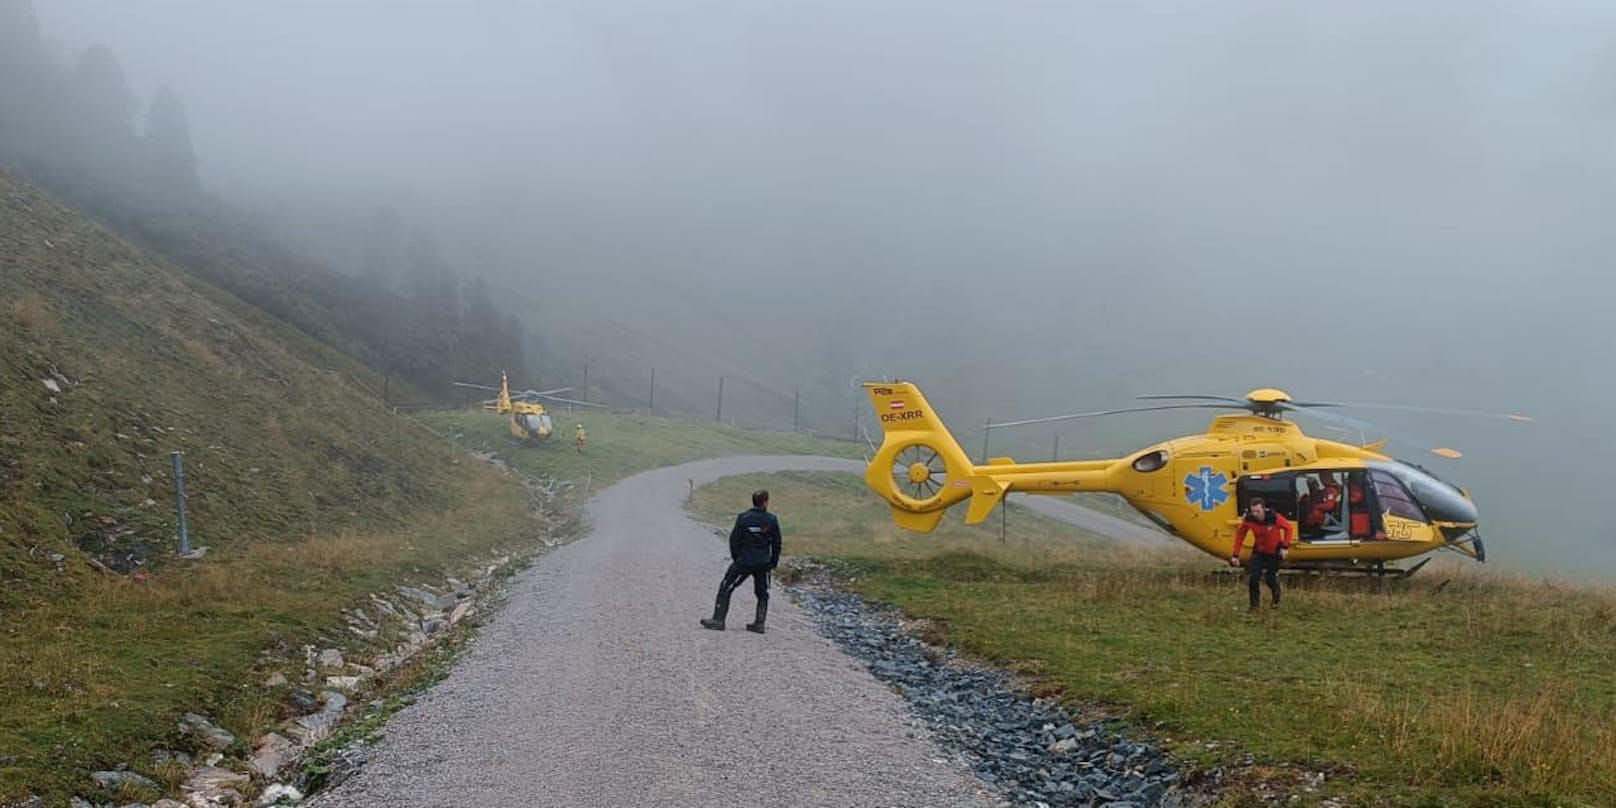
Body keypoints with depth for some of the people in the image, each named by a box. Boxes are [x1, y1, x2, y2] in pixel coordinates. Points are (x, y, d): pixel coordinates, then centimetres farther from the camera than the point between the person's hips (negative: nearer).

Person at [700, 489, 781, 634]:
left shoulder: (743, 518, -7)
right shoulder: (772, 520, -3)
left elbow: (734, 539, -3)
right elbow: (776, 544, 2)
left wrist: (735, 558, 9)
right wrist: (773, 563, 12)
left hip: (743, 561, -2)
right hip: (763, 563, 2)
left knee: (725, 588, 7)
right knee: (762, 593, 16)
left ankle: (718, 620, 4)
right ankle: (759, 623, 11)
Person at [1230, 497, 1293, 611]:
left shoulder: (1274, 518, -29)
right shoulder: (1248, 520, -23)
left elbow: (1288, 528, -10)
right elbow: (1239, 534, -8)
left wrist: (1285, 547, -13)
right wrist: (1235, 555, -7)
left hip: (1274, 553, -2)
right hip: (1259, 552, 2)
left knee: (1271, 579, 5)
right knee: (1252, 578, -13)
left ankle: (1276, 600, 39)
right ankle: (1254, 605, 6)